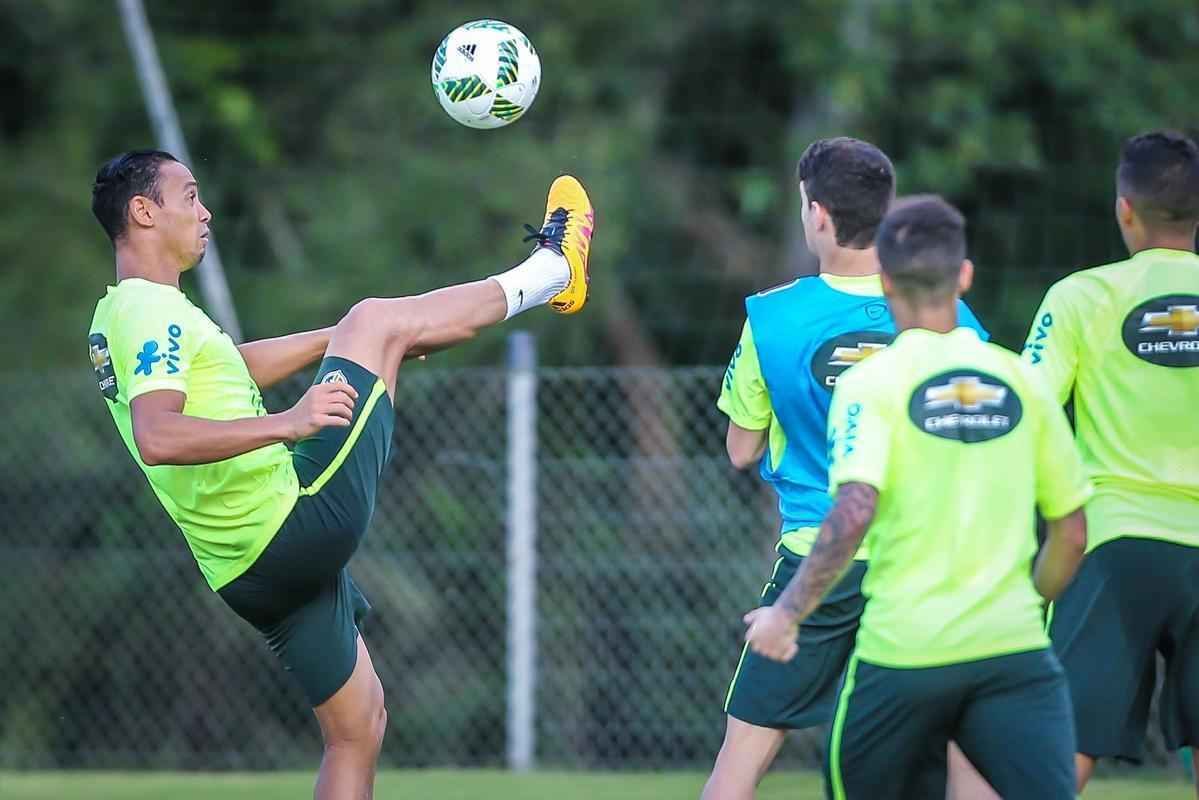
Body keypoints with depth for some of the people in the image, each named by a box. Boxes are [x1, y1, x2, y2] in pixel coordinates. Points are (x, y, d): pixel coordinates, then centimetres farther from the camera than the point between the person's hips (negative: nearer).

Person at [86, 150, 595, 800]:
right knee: (377, 321, 0)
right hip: (295, 522, -10)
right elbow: (155, 438, -32)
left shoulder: (119, 319, 15)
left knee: (357, 723, 19)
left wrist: (340, 339, 35)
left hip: (248, 569, 10)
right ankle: (550, 270, 18)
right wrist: (287, 422, -35)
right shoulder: (155, 313, -16)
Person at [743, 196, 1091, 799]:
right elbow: (1071, 533, 13)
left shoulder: (872, 383, -3)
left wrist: (789, 610, -11)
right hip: (1015, 651, 2)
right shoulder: (1019, 381, 9)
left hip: (903, 651, -2)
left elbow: (856, 509, -18)